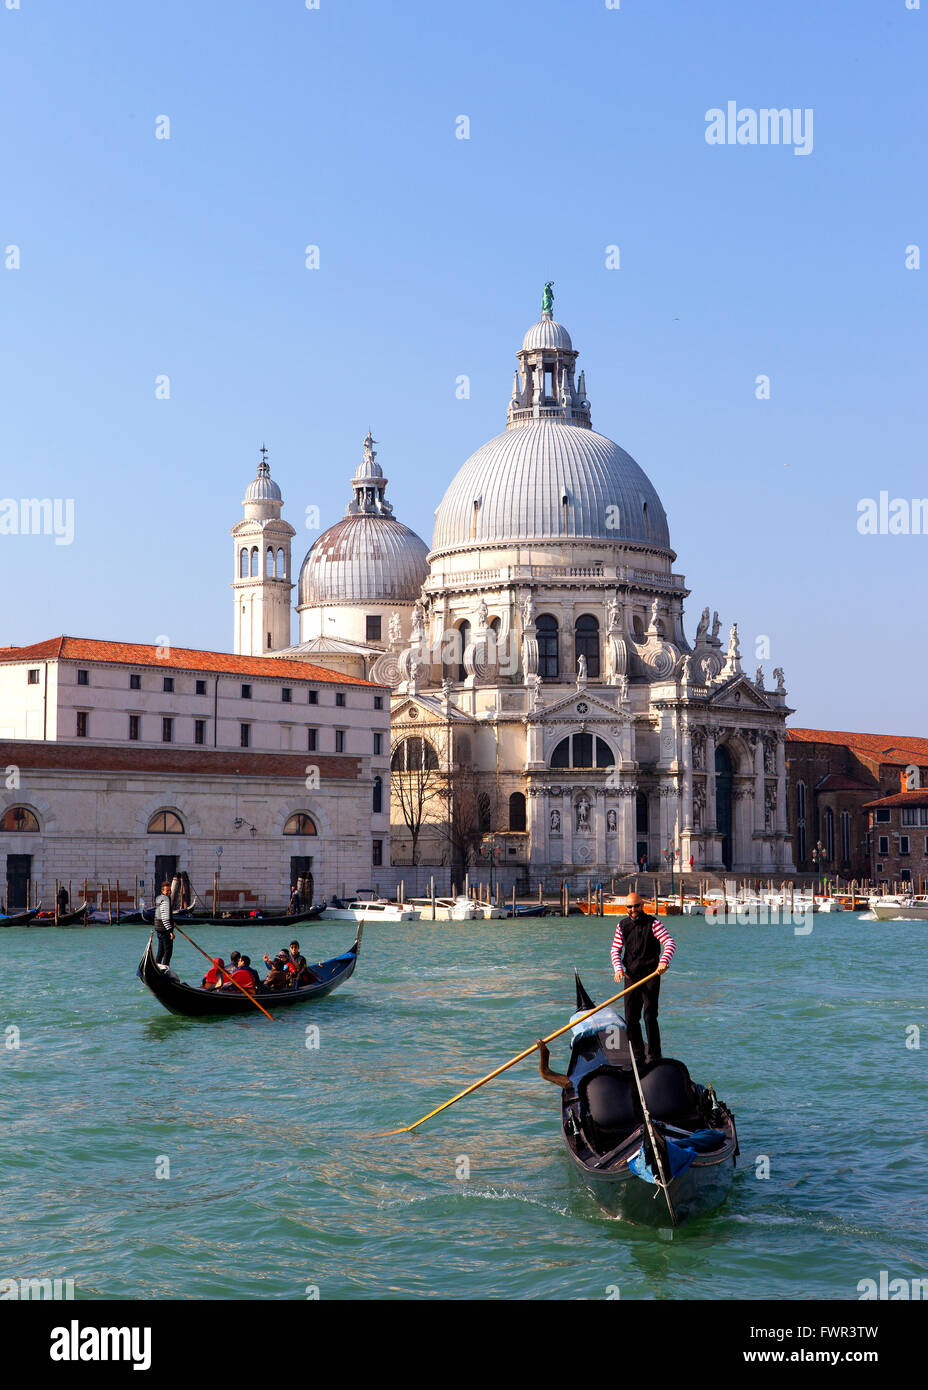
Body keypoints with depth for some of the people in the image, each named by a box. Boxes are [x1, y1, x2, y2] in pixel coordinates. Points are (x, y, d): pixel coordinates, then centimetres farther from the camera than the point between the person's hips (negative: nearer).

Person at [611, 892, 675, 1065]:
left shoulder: (653, 923, -5)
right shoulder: (622, 925, 9)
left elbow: (670, 942, -15)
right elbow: (616, 950, 9)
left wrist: (664, 961, -31)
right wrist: (618, 968, -9)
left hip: (650, 975, -5)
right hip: (631, 976, 5)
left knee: (650, 1016, -11)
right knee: (630, 1018, 5)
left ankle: (654, 1056, -4)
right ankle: (638, 1055, 17)